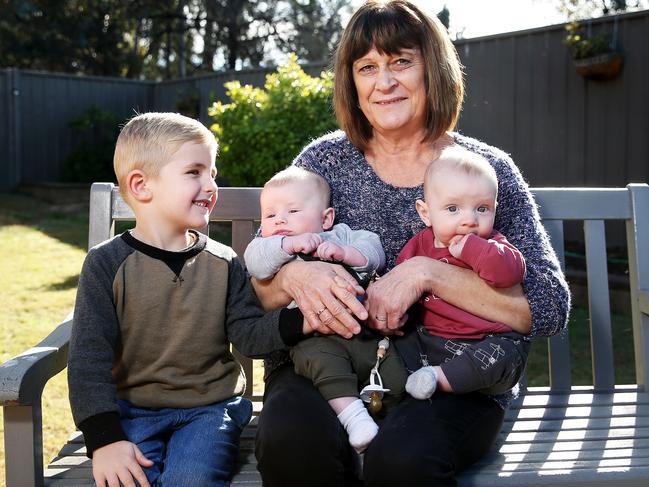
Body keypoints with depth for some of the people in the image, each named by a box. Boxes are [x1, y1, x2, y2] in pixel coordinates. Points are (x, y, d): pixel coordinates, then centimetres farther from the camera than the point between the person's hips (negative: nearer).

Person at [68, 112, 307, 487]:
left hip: (209, 407, 1)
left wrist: (301, 320, -22)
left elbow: (249, 334, -1)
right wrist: (105, 439, -18)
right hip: (132, 409, 0)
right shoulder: (108, 264, -5)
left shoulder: (223, 263, 3)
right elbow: (89, 357, -8)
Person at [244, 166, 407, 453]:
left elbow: (374, 252, 6)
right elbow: (255, 262, -7)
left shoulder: (341, 235, 21)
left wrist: (345, 253, -12)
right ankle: (351, 413, -36)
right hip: (319, 339, -3)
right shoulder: (271, 248, 17)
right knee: (319, 356, -35)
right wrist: (289, 244, -19)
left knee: (397, 374, -11)